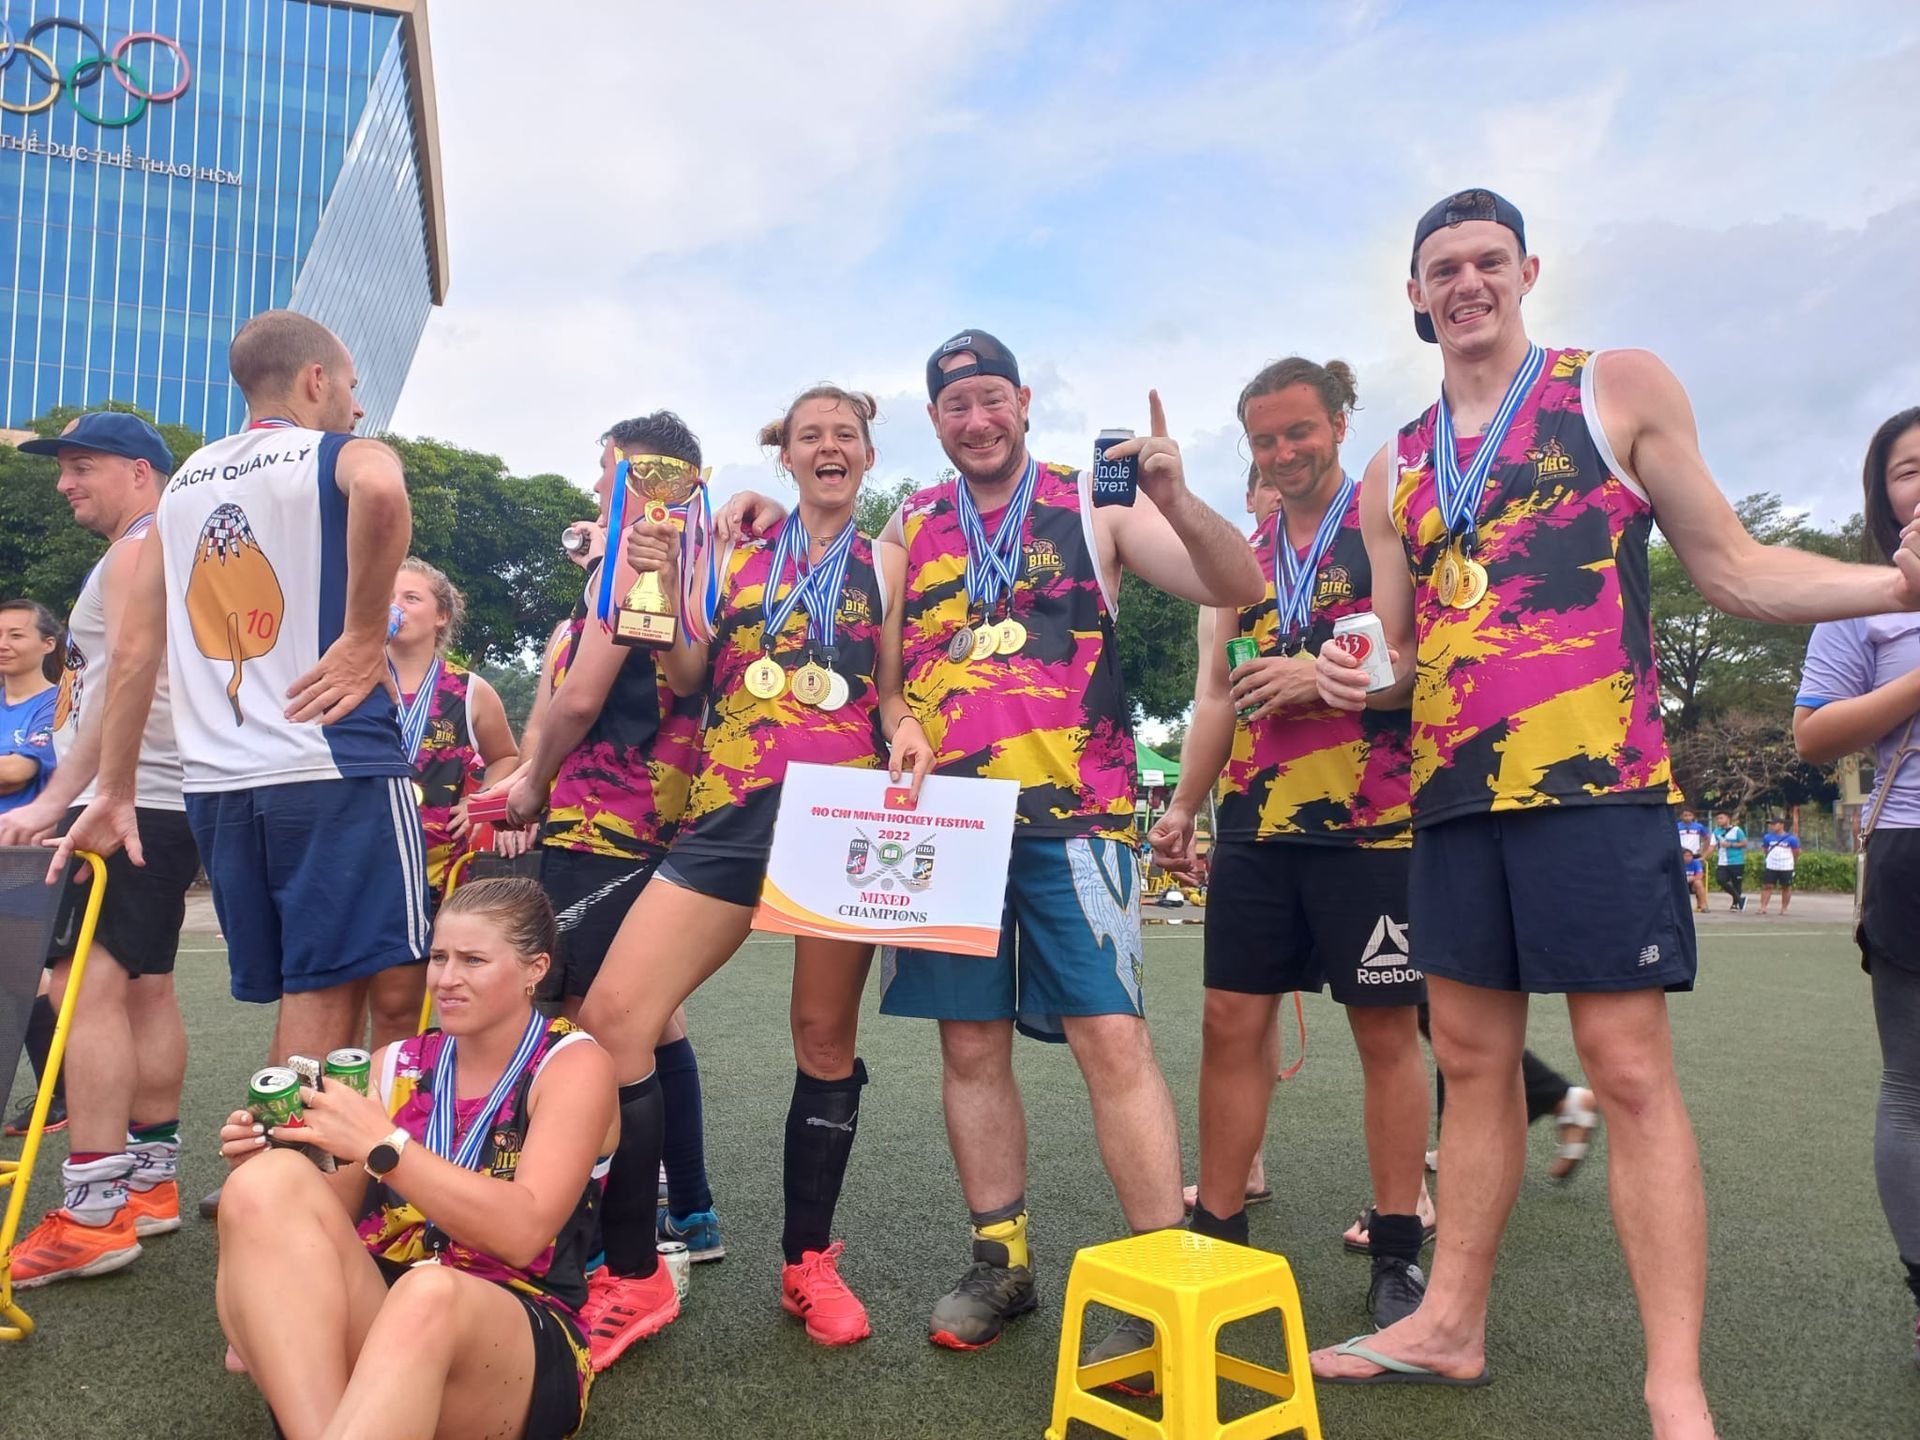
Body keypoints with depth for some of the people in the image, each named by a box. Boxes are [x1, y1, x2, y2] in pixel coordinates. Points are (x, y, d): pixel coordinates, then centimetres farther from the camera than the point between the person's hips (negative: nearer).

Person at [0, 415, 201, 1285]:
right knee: (145, 988, 12)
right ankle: (150, 1182, 19)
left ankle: (94, 1214, -15)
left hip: (125, 800, -10)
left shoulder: (135, 553, -7)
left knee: (87, 988, -13)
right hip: (171, 802, 10)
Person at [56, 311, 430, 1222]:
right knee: (325, 993, -1)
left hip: (216, 784, 7)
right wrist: (365, 638, -19)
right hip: (334, 769, -7)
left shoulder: (184, 484, 19)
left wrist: (113, 792, 18)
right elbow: (378, 488, -28)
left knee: (307, 996, 16)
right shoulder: (343, 456, 0)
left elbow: (133, 652, 15)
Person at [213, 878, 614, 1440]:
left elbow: (522, 1233, -15)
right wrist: (271, 1158, -6)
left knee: (427, 1294, -41)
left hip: (520, 1342, -5)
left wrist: (382, 1145, -19)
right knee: (268, 1183, -23)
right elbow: (326, 1227, 15)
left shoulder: (573, 1066, -1)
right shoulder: (394, 1066, 13)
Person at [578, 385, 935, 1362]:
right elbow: (689, 679, 11)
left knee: (825, 1035, 6)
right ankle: (626, 1278, 4)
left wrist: (907, 729, -11)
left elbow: (888, 693, 10)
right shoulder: (736, 552, 15)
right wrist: (661, 584, -2)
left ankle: (807, 1262, 27)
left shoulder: (888, 566, 12)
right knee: (613, 1013, -11)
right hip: (732, 811, 1)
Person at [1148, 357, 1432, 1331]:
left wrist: (1327, 679, -18)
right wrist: (1182, 808, 10)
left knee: (1386, 1029, 3)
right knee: (1232, 1022, 5)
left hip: (1372, 820, -5)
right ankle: (1216, 1232, 17)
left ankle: (1397, 1253, 17)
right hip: (1256, 823, 5)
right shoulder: (1241, 555, 17)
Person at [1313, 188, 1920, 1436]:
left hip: (1594, 782, -4)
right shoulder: (1394, 470, 15)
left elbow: (1734, 569, 3)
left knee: (1632, 1071, -3)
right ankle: (1451, 1324, 23)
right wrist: (1354, 677, -3)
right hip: (1453, 796, 5)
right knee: (1474, 1060, 12)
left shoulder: (1621, 390, 4)